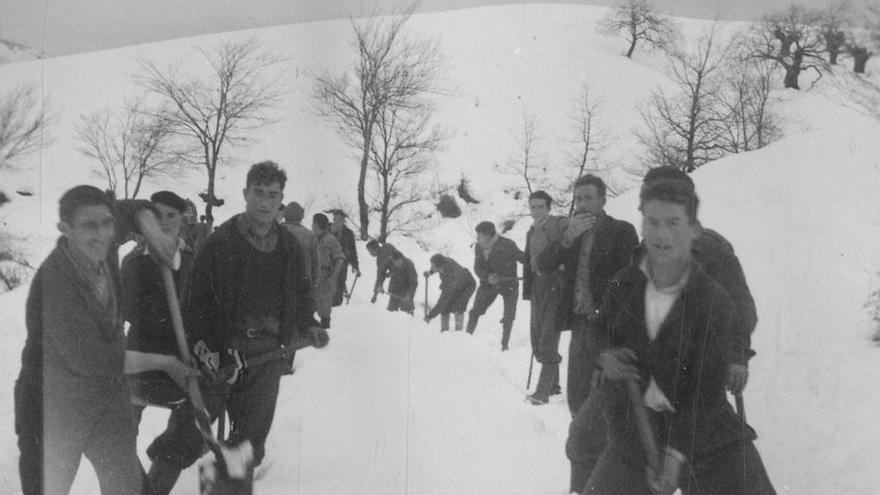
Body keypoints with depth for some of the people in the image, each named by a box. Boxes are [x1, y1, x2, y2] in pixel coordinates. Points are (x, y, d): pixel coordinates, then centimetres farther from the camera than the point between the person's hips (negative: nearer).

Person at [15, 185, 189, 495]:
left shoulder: (102, 248, -8)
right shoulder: (55, 280, -29)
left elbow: (131, 209, 14)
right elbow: (89, 359, -28)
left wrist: (152, 232, -8)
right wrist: (164, 363, -19)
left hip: (109, 397, 6)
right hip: (55, 407, -6)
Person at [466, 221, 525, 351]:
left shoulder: (507, 245, -22)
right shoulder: (479, 248, -6)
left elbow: (523, 258, -17)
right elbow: (477, 268, -10)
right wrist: (487, 277, -31)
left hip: (508, 283, -3)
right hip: (488, 284, 4)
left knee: (508, 317, -5)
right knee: (475, 312, -1)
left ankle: (504, 344, 10)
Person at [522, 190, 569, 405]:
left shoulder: (561, 224, -6)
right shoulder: (532, 231, 16)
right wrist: (527, 290, 16)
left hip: (556, 286, -7)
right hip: (538, 287, 7)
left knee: (548, 341, -9)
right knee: (537, 336, 9)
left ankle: (543, 391, -6)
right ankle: (553, 383, 22)